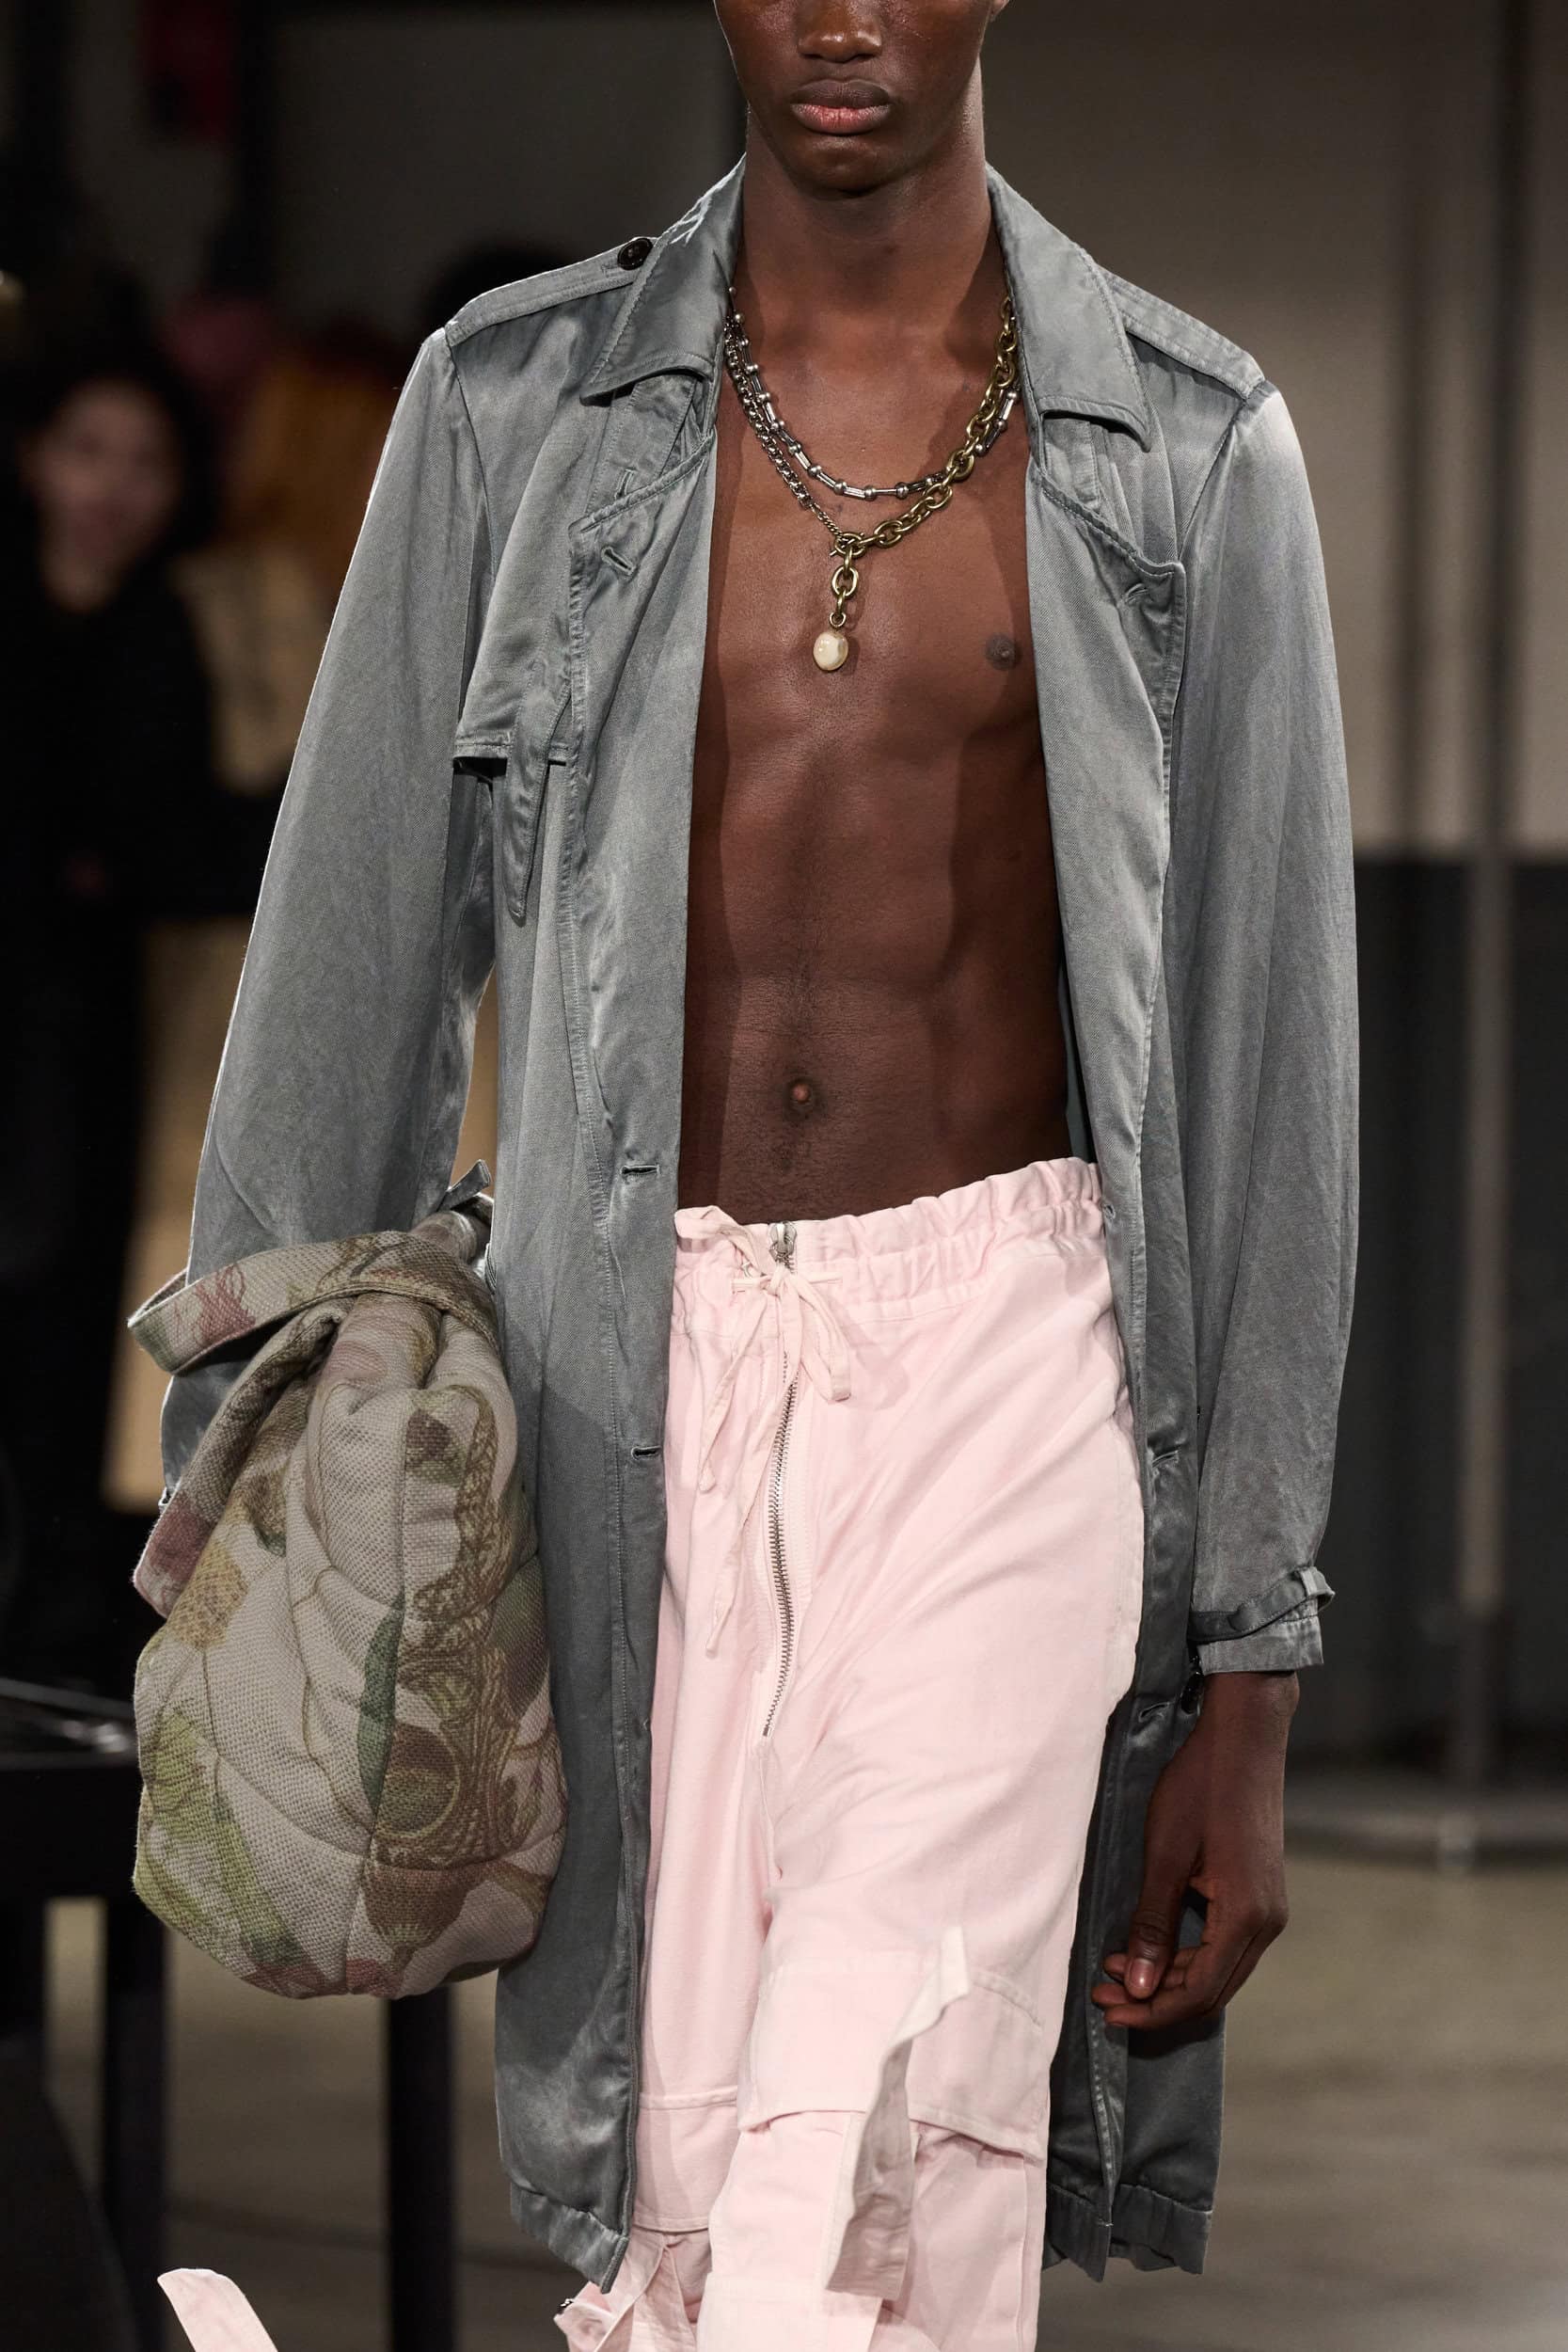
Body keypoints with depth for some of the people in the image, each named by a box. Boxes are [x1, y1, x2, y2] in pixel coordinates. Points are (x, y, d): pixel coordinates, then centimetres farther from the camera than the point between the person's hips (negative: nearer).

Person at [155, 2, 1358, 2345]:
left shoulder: (1187, 446, 5)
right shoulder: (512, 406, 8)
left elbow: (1272, 1065, 6)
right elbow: (353, 964, 11)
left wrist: (1250, 1676, 3)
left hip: (1001, 1357, -2)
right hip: (636, 1367, 2)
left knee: (868, 2162, -21)